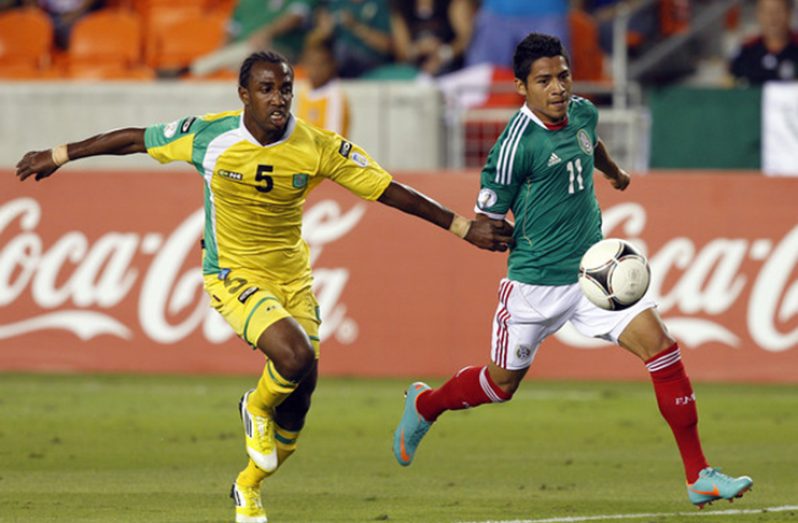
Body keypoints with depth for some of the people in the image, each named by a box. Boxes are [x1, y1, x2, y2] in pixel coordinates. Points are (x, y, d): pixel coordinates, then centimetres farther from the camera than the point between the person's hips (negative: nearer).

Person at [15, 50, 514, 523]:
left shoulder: (318, 148, -11)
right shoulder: (209, 135, -15)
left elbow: (390, 190, -6)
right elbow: (135, 138, -1)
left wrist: (464, 227, -8)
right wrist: (58, 156, 6)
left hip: (293, 279, 4)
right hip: (233, 277, -4)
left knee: (299, 393, 6)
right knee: (297, 357, -29)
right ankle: (257, 407, 8)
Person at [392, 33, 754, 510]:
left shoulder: (583, 114, 2)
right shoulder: (517, 143, -18)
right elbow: (485, 223, -11)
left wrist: (615, 173, 48)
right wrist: (533, 244, -14)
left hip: (594, 272, 5)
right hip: (536, 283, -5)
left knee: (659, 344, -13)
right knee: (501, 384, 11)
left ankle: (699, 477, -12)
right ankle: (424, 404, 44)